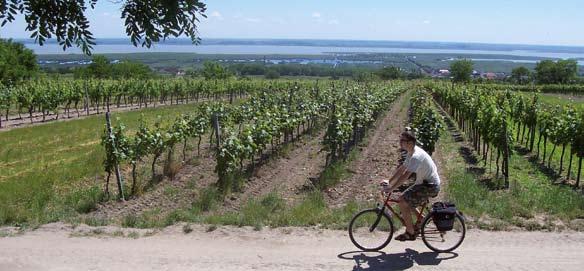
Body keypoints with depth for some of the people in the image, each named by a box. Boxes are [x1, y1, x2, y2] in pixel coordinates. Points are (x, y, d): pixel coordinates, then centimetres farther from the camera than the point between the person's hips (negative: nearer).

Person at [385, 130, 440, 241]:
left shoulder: (416, 156, -24)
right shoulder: (411, 153, 8)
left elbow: (405, 176, -30)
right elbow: (401, 169, 15)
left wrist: (391, 188, -27)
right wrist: (389, 182, 9)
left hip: (430, 186, -10)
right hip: (424, 183, 10)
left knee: (403, 202, -14)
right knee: (402, 199, 11)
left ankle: (410, 233, -5)